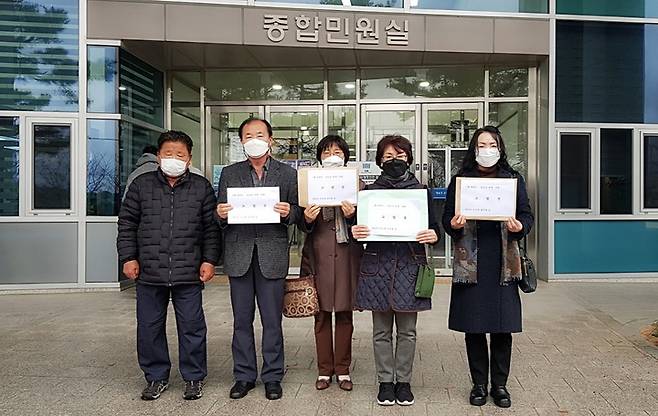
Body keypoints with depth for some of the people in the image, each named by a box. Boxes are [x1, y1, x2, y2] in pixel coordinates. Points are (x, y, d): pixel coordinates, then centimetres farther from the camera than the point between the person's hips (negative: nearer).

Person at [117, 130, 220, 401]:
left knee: (192, 327, 6)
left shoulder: (202, 187, 4)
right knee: (149, 327, 11)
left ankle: (194, 378, 24)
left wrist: (209, 260, -3)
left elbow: (211, 228, 4)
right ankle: (156, 377, 28)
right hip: (149, 273, 2)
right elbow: (127, 224, 8)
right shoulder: (141, 185, 6)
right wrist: (128, 257, 1)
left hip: (189, 273, -1)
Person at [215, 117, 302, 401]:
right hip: (239, 255, 2)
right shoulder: (229, 174, 10)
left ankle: (272, 376, 20)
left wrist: (288, 213, -17)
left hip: (272, 255, -1)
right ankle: (244, 375, 24)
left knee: (272, 321, 6)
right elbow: (221, 216, 9)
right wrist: (220, 215, -13)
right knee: (242, 320, 10)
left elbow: (297, 214, 4)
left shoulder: (287, 173, 6)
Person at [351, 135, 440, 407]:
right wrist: (354, 231, -13)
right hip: (378, 264, 0)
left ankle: (404, 381, 20)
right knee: (381, 330, 7)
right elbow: (358, 226, 10)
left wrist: (433, 236, -14)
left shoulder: (421, 191, 7)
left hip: (409, 264, 0)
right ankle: (385, 381, 19)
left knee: (407, 330, 6)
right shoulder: (370, 191, 7)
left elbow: (434, 228, 9)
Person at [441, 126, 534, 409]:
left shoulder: (513, 179, 8)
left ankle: (500, 384, 21)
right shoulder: (460, 180, 6)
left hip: (503, 261, 1)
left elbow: (527, 215, 7)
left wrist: (519, 227, -14)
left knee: (502, 326, 5)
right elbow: (447, 218, 5)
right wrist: (454, 225, -17)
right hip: (470, 262, 0)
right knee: (473, 327, 5)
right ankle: (479, 384, 21)